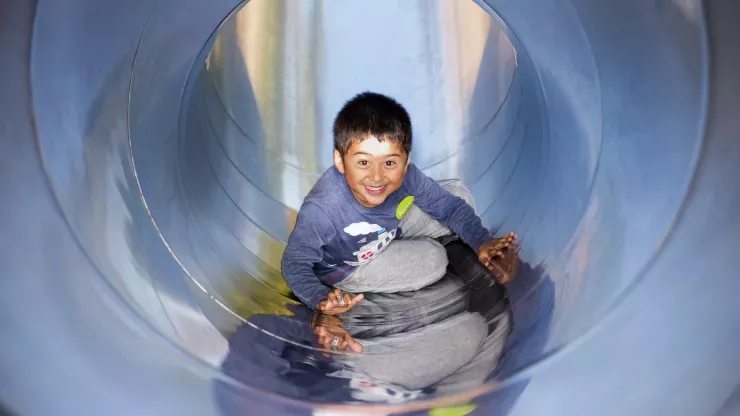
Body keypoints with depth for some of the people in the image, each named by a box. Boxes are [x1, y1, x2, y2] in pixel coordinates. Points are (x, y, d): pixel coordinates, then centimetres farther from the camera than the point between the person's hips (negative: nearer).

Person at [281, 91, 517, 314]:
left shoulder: (406, 177, -28)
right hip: (345, 267, -5)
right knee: (433, 261, -19)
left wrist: (481, 241, -26)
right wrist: (320, 299, -45)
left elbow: (450, 206, -11)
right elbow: (295, 263, -27)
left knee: (459, 193, -1)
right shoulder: (321, 211, -40)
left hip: (389, 228, 5)